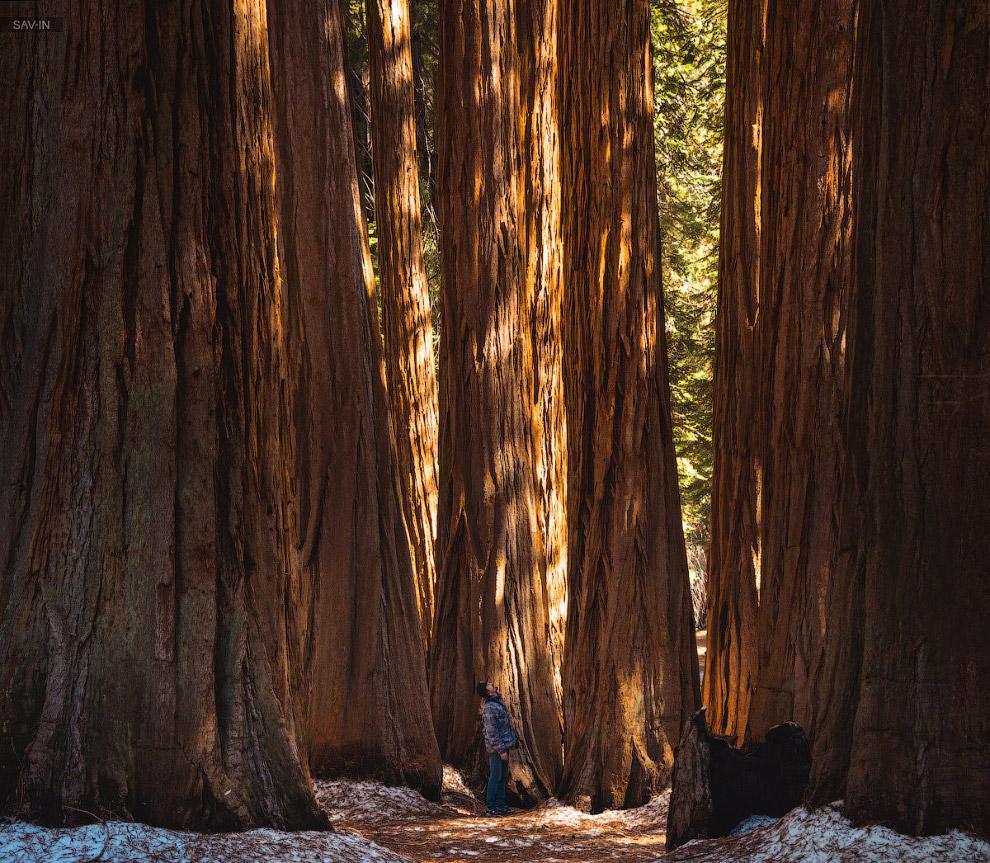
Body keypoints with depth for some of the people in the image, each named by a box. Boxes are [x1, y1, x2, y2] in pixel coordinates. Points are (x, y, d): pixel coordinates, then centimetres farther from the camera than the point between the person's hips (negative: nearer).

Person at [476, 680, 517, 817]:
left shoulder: (499, 701, 10)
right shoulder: (489, 708, -19)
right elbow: (491, 732, -22)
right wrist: (501, 750, -22)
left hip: (503, 746, 9)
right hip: (495, 748, -9)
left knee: (503, 777, 11)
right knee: (495, 777, -7)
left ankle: (501, 805, 16)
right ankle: (491, 808, -4)